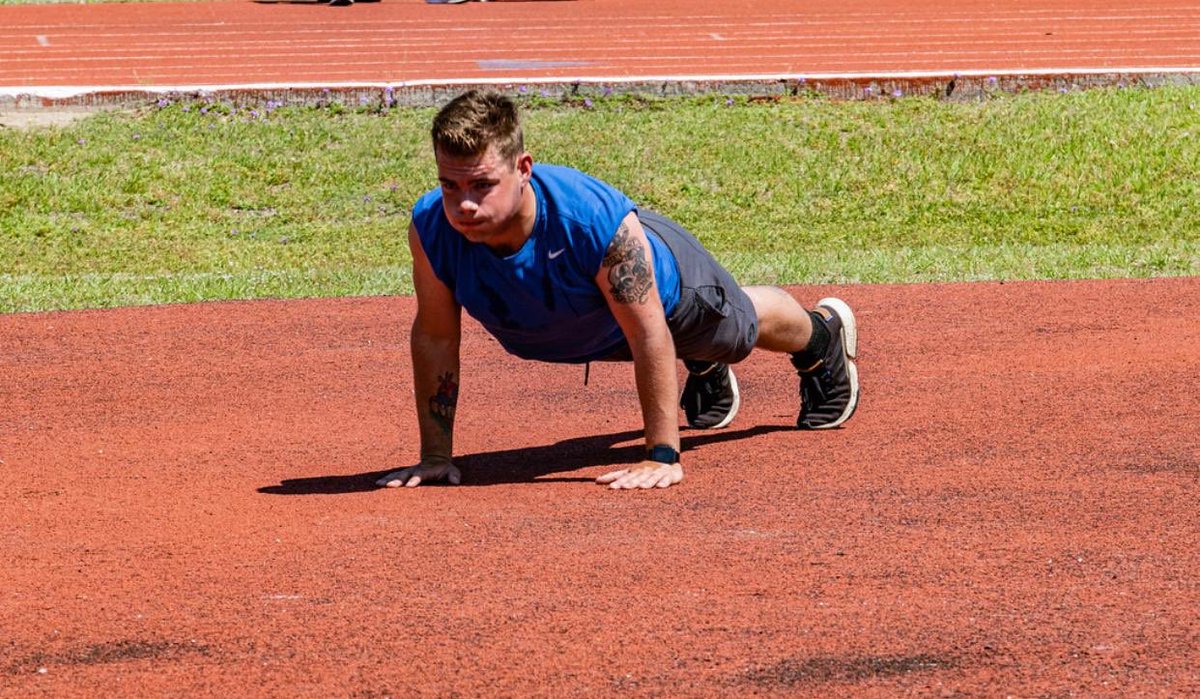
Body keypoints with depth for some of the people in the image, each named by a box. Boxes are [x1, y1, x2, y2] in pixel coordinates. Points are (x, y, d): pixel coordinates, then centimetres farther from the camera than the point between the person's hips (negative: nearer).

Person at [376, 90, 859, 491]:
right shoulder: (431, 229, -40)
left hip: (665, 278, -3)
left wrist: (663, 457, -37)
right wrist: (435, 456, -22)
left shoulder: (598, 222, -49)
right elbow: (435, 338, -25)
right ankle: (707, 373, 72)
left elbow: (649, 334, -39)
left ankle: (825, 334, 64)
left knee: (743, 327, 31)